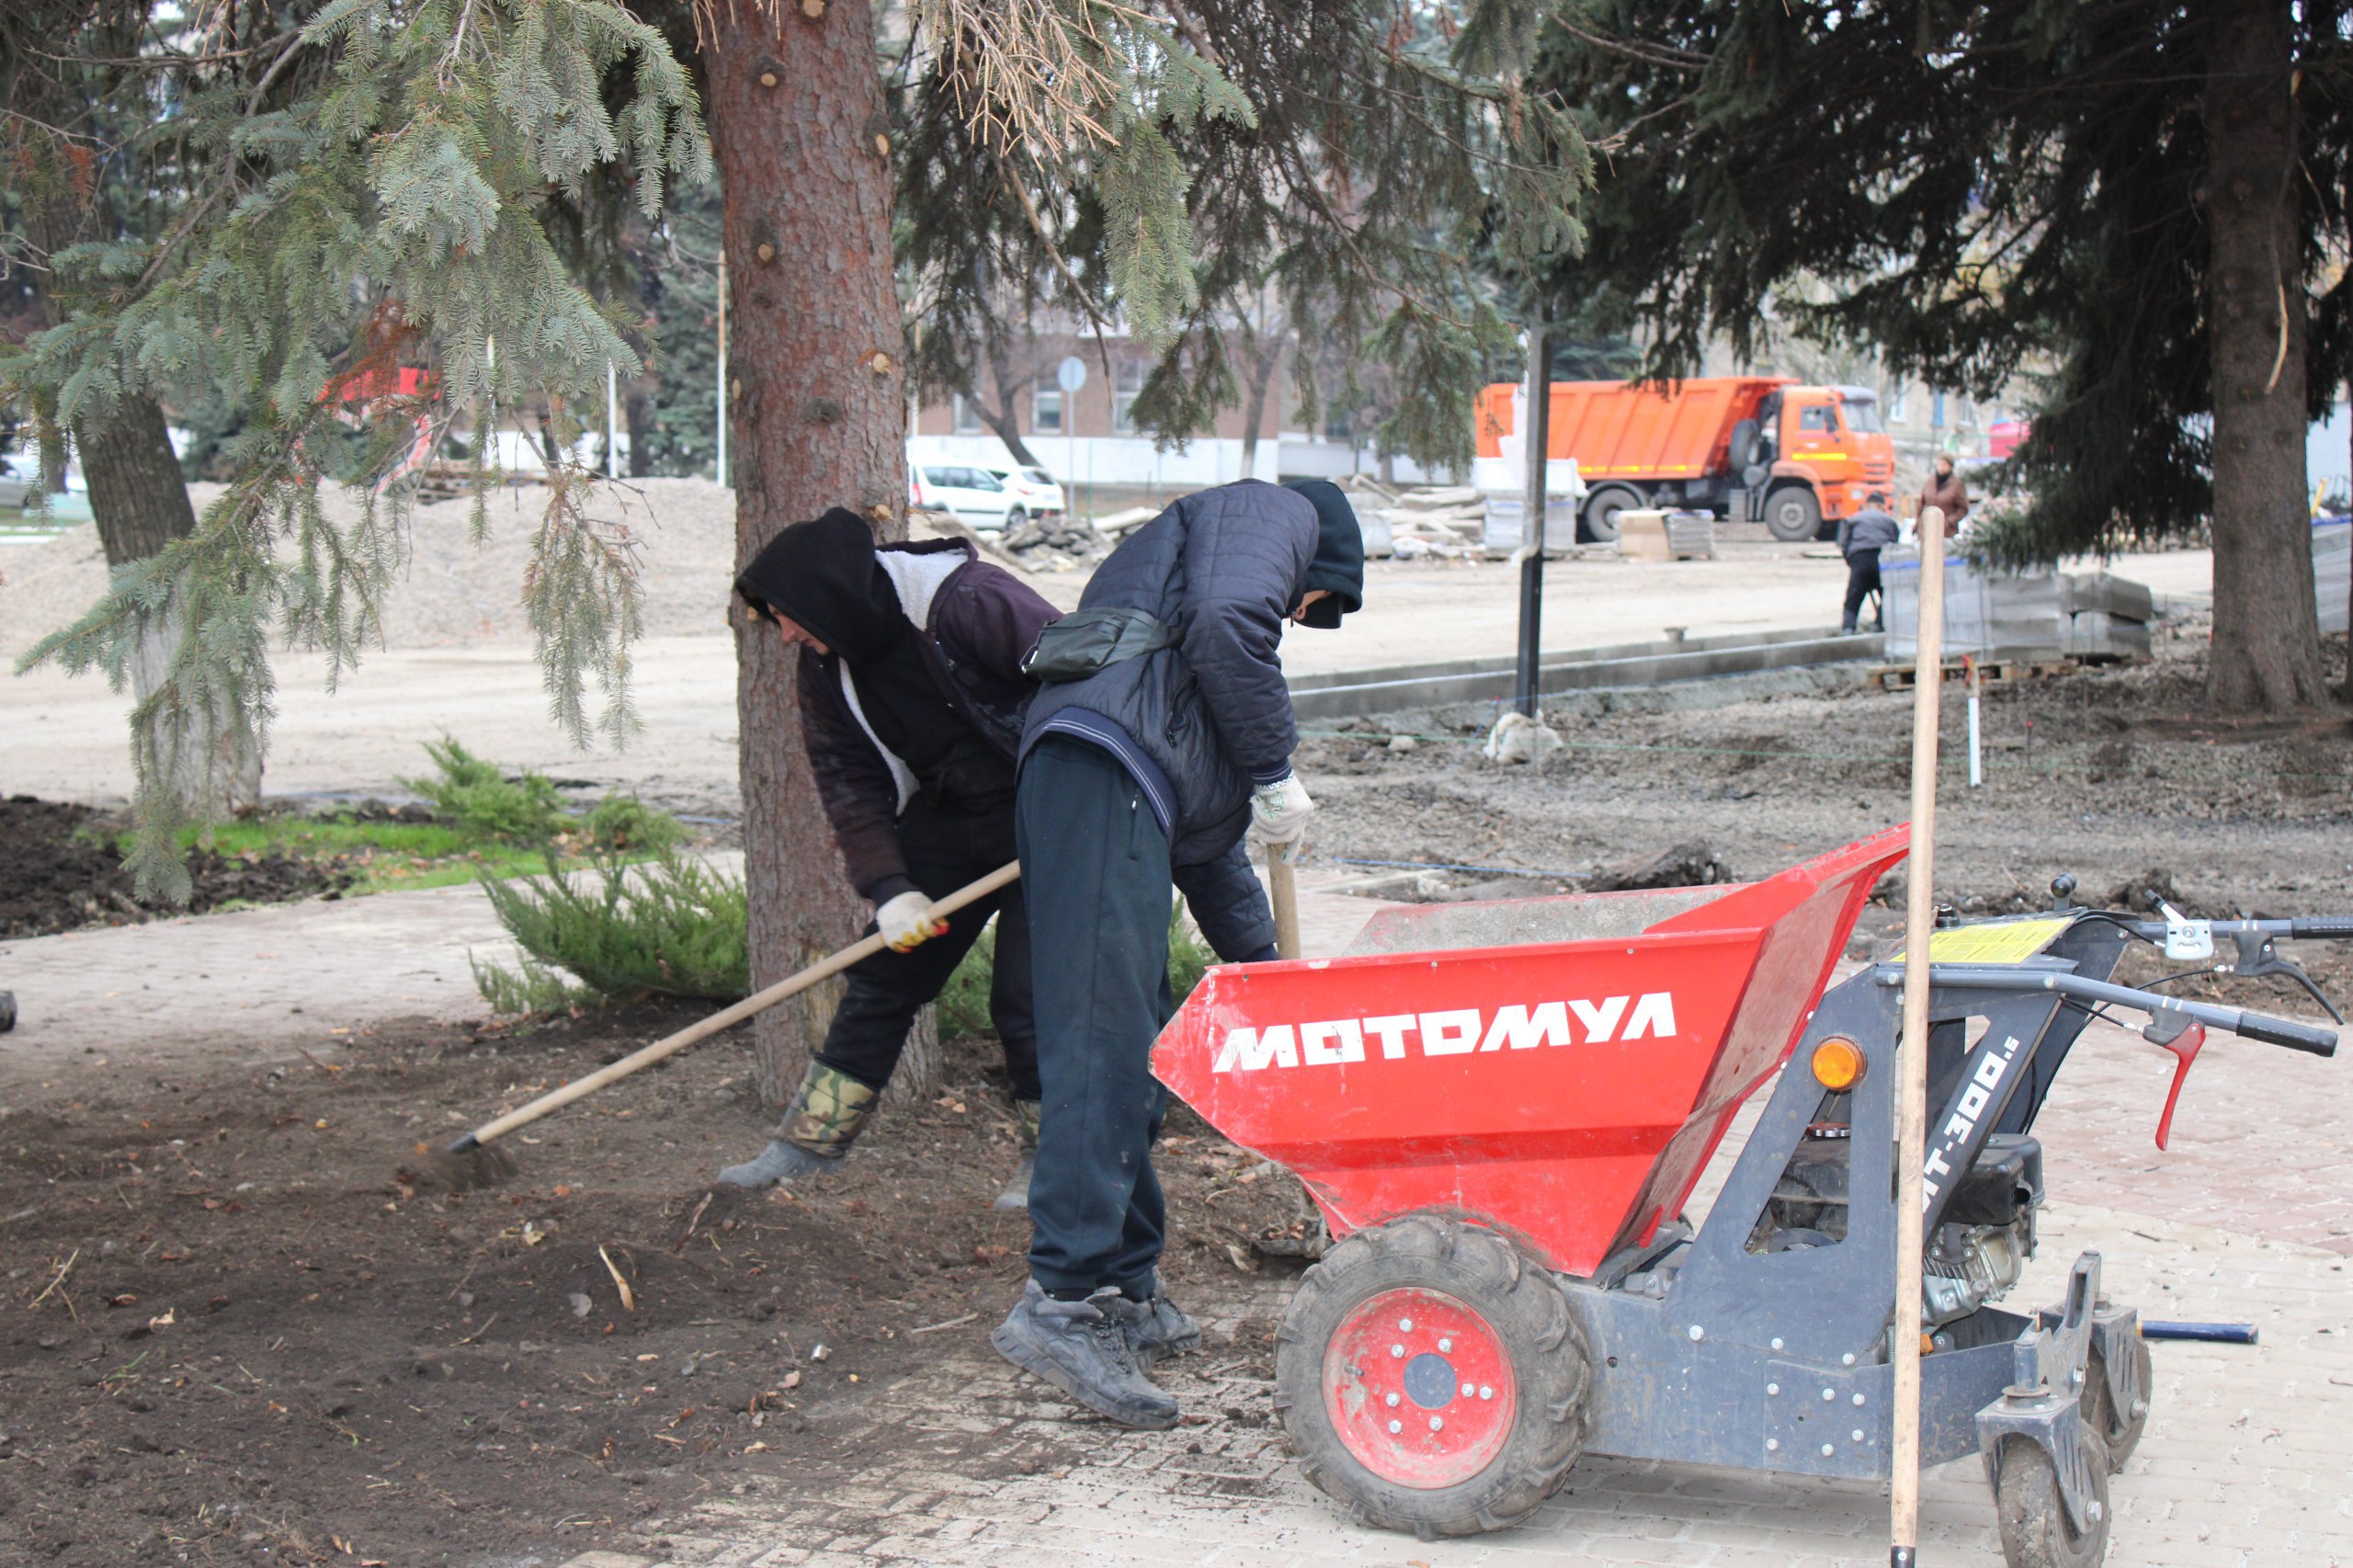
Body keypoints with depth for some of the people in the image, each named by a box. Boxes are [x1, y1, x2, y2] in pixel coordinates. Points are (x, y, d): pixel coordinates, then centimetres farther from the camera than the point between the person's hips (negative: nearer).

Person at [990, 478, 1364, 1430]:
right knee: (1105, 1039, -16)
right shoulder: (1273, 512, 17)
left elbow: (1207, 836, 40)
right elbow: (1226, 621, -10)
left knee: (1135, 1049, 12)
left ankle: (1128, 1293, 16)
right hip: (1102, 768, -10)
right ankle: (1062, 1300, -22)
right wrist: (1276, 771, -1)